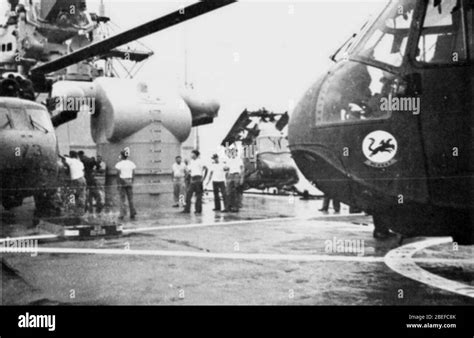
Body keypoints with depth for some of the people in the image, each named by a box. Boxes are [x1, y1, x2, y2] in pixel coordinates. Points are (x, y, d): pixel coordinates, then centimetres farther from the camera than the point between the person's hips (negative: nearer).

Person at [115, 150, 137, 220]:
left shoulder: (119, 164, -7)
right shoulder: (131, 163, 4)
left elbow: (119, 174, -9)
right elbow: (133, 173, 4)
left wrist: (118, 183, -4)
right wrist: (132, 182, 10)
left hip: (122, 181, -3)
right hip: (130, 181, 3)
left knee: (122, 199, 3)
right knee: (130, 198, 9)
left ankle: (122, 214, -1)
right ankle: (132, 213, 4)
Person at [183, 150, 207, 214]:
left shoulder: (199, 161, -7)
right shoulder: (191, 161, 15)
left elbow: (205, 168, -15)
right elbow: (189, 170, 24)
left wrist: (203, 178, -17)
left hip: (198, 179, -7)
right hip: (192, 180, 7)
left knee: (198, 195, -3)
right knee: (188, 194, 1)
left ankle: (198, 210, 2)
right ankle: (187, 209, 2)